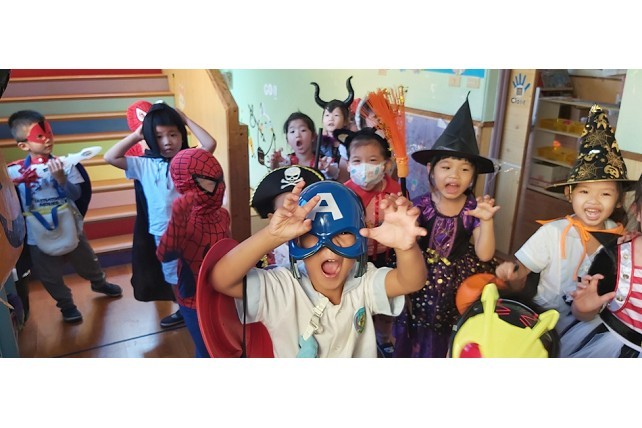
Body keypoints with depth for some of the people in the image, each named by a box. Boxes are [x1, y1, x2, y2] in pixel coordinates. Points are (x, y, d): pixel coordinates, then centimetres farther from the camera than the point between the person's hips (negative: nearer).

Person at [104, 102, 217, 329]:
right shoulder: (145, 165, -1)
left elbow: (210, 144, -23)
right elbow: (110, 157, -3)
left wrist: (186, 120, -13)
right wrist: (136, 135, -3)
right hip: (163, 232, 4)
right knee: (174, 276, 21)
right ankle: (184, 310, 41)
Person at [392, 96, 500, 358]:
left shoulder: (474, 208, -5)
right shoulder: (421, 204, -7)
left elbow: (484, 256, -10)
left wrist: (486, 221, -23)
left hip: (458, 275, 1)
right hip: (421, 277, 0)